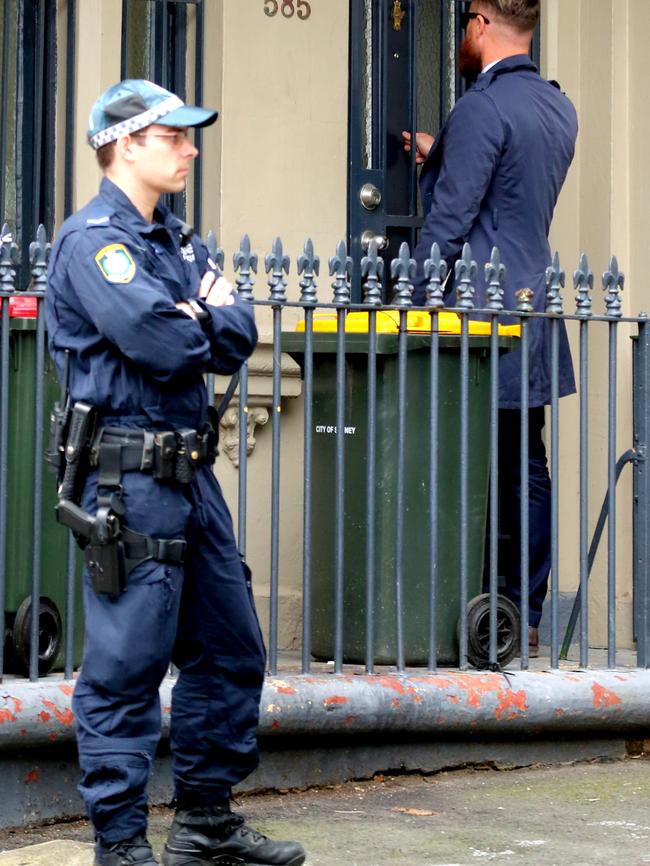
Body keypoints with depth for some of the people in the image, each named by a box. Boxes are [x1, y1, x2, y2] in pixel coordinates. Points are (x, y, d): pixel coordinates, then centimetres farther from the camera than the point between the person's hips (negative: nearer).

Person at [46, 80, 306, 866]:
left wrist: (199, 319, -12)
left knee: (230, 650, 15)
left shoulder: (178, 241, 18)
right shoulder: (93, 240, -11)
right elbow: (159, 343, -23)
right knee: (126, 667, -5)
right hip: (128, 479, -10)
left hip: (190, 473, 10)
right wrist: (207, 322, -3)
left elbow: (238, 339, 8)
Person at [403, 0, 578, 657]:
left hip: (478, 314, -9)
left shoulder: (482, 107, -14)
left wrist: (411, 308, -10)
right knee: (525, 471, 9)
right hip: (533, 309, 9)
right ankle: (524, 618, 13)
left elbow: (449, 222, -16)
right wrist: (437, 160, 33)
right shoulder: (559, 109, 13)